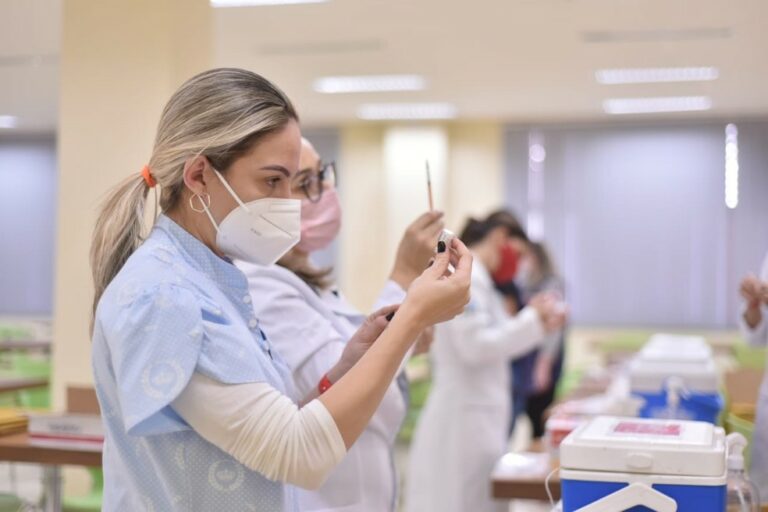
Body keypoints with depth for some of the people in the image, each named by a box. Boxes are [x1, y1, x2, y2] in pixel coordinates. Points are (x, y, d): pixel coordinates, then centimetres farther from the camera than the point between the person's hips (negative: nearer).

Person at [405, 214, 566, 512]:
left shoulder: (476, 277, 15)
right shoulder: (465, 276, -15)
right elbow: (476, 346, -22)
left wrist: (537, 323, 10)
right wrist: (532, 320, -13)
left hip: (477, 415, 10)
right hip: (465, 417, -10)